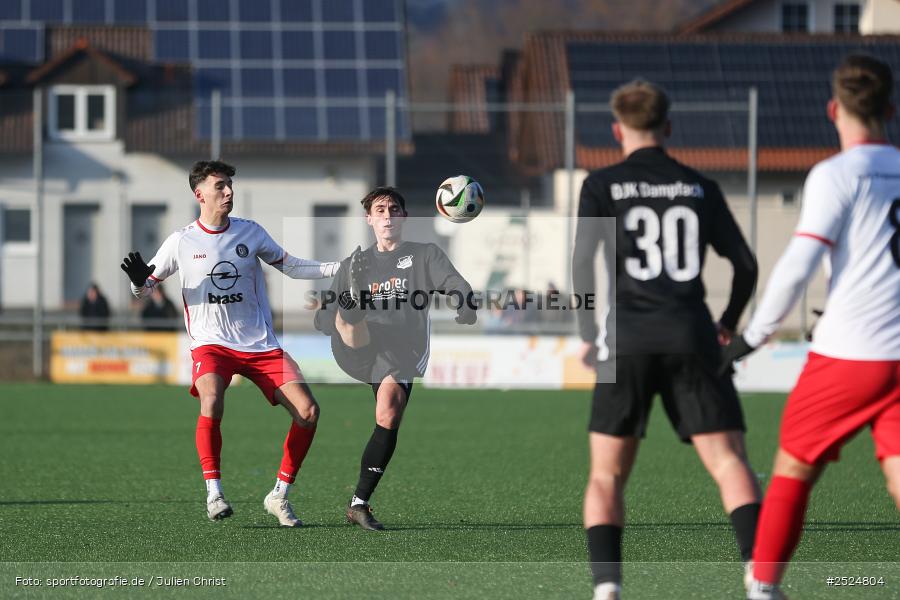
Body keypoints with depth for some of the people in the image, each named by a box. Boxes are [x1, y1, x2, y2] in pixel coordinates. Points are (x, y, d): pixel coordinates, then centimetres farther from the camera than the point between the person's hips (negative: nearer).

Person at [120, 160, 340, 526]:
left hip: (260, 344, 3)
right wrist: (139, 281, -17)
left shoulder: (250, 232, 6)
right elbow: (146, 288, 7)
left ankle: (280, 495, 4)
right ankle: (214, 492, -17)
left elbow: (290, 267, 15)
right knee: (212, 403, -33)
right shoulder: (181, 242, 0)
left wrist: (339, 268, 3)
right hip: (211, 344, -3)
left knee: (308, 411, -11)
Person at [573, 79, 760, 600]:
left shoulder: (602, 186, 6)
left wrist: (588, 334, 6)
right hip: (692, 341, 1)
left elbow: (583, 262, -5)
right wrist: (728, 325, 27)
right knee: (730, 463, -5)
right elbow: (746, 264, 11)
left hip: (628, 343, -1)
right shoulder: (700, 188, 12)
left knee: (606, 478, 9)